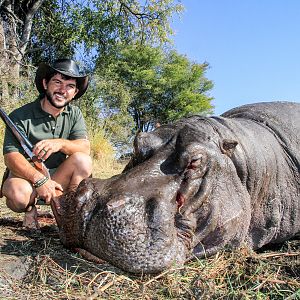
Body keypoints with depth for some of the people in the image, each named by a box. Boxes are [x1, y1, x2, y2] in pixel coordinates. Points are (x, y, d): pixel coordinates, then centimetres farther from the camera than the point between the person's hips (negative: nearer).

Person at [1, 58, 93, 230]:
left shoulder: (74, 114, 1)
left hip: (58, 178, 3)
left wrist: (60, 143, -33)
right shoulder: (21, 116, -12)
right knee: (18, 193, -37)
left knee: (83, 161, -25)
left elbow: (85, 148, -12)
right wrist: (40, 180, -36)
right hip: (25, 177, -2)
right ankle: (30, 209, 1)